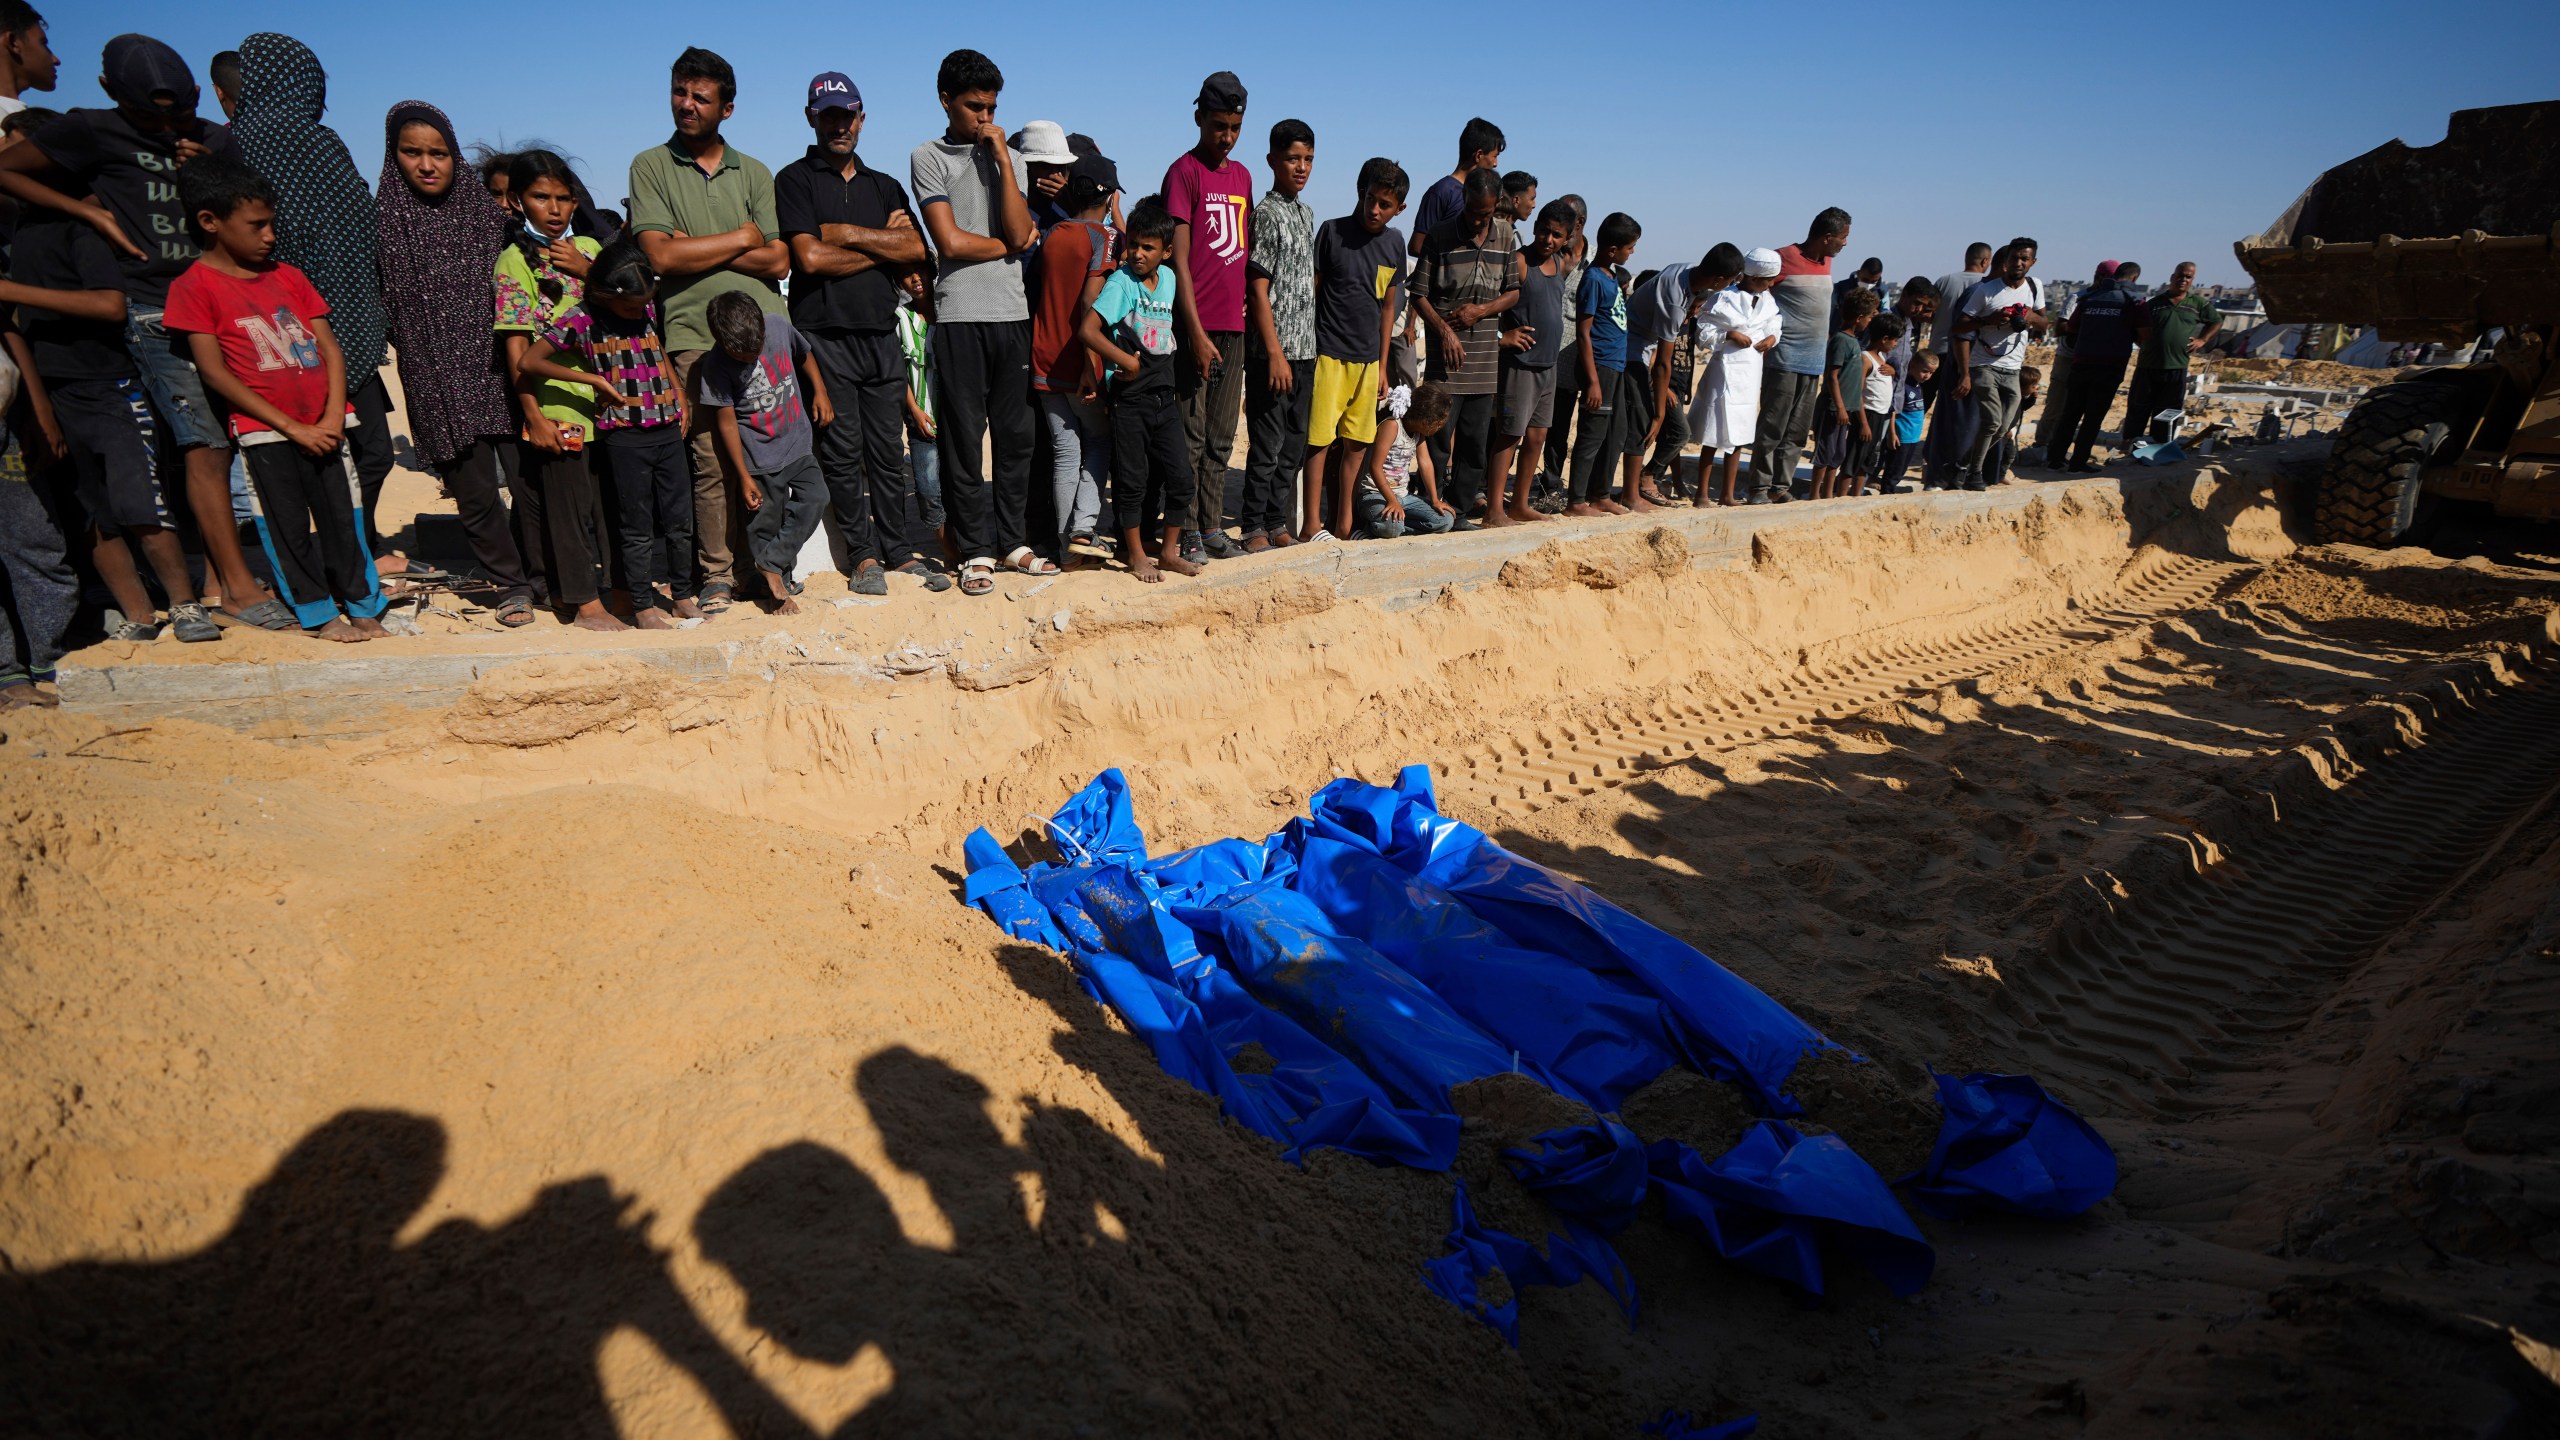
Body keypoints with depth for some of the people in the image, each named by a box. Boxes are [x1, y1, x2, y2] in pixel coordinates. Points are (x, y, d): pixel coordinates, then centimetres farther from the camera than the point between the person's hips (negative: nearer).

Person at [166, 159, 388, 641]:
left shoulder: (287, 277, 11)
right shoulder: (195, 286, -3)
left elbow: (329, 347, 7)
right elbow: (215, 372, -7)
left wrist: (333, 417, -7)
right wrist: (291, 426, -12)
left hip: (323, 426, 4)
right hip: (265, 432, -4)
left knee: (343, 517, 6)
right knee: (288, 527, 3)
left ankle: (363, 605, 16)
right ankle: (318, 613, 13)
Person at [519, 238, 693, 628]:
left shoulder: (649, 308, 8)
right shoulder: (583, 318, -7)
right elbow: (528, 362, -9)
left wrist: (679, 395, 12)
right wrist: (594, 378, -12)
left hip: (668, 429, 5)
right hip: (624, 435, -5)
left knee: (680, 520, 10)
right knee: (638, 527, 2)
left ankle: (682, 595, 23)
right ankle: (643, 605, 13)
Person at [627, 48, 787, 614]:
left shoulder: (753, 173, 16)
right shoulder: (651, 166, 9)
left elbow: (778, 261, 3)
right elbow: (661, 255, -5)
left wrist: (699, 250, -5)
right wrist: (741, 238, 0)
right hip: (696, 336, -2)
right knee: (712, 457, -7)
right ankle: (717, 574, 4)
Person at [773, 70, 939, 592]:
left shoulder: (886, 186, 19)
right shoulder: (795, 180, 5)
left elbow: (916, 251, 3)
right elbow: (810, 257, -9)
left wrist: (848, 233, -5)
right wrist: (883, 245, 0)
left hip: (882, 335, 4)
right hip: (825, 336, -3)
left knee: (888, 450, 5)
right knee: (842, 452, -3)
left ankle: (900, 551, 10)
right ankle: (864, 555, 4)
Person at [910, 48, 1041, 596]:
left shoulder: (1006, 158, 17)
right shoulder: (928, 158, 5)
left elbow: (1018, 232, -1)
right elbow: (951, 242, -7)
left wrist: (1000, 153, -2)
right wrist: (1010, 246, 3)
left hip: (1012, 313, 4)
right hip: (959, 315, -4)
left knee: (1016, 433, 6)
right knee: (963, 436, -1)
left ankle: (1010, 540, 16)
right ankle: (976, 550, 6)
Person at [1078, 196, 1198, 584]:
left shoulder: (1168, 278, 8)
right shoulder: (1121, 281, -8)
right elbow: (1089, 329, -17)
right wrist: (1125, 360, -15)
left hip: (1165, 395, 5)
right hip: (1129, 397, -5)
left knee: (1180, 476, 5)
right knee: (1132, 479, 3)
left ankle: (1168, 551, 19)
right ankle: (1135, 554, 16)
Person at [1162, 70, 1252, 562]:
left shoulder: (1242, 175, 16)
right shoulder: (1184, 171, -4)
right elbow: (1179, 260, -11)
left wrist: (1245, 312, 11)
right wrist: (1196, 332, -16)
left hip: (1234, 328, 7)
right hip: (1198, 328, -7)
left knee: (1220, 438, 10)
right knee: (1191, 438, -2)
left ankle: (1213, 529, 16)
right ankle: (1187, 532, 4)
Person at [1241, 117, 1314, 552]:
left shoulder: (1306, 212, 16)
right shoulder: (1266, 213, -8)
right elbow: (1258, 290, -13)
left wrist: (1307, 347, 15)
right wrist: (1275, 354, -18)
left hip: (1304, 350, 8)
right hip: (1273, 351, -8)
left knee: (1295, 443, 11)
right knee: (1267, 443, -4)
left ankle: (1277, 521, 20)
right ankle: (1255, 527, 5)